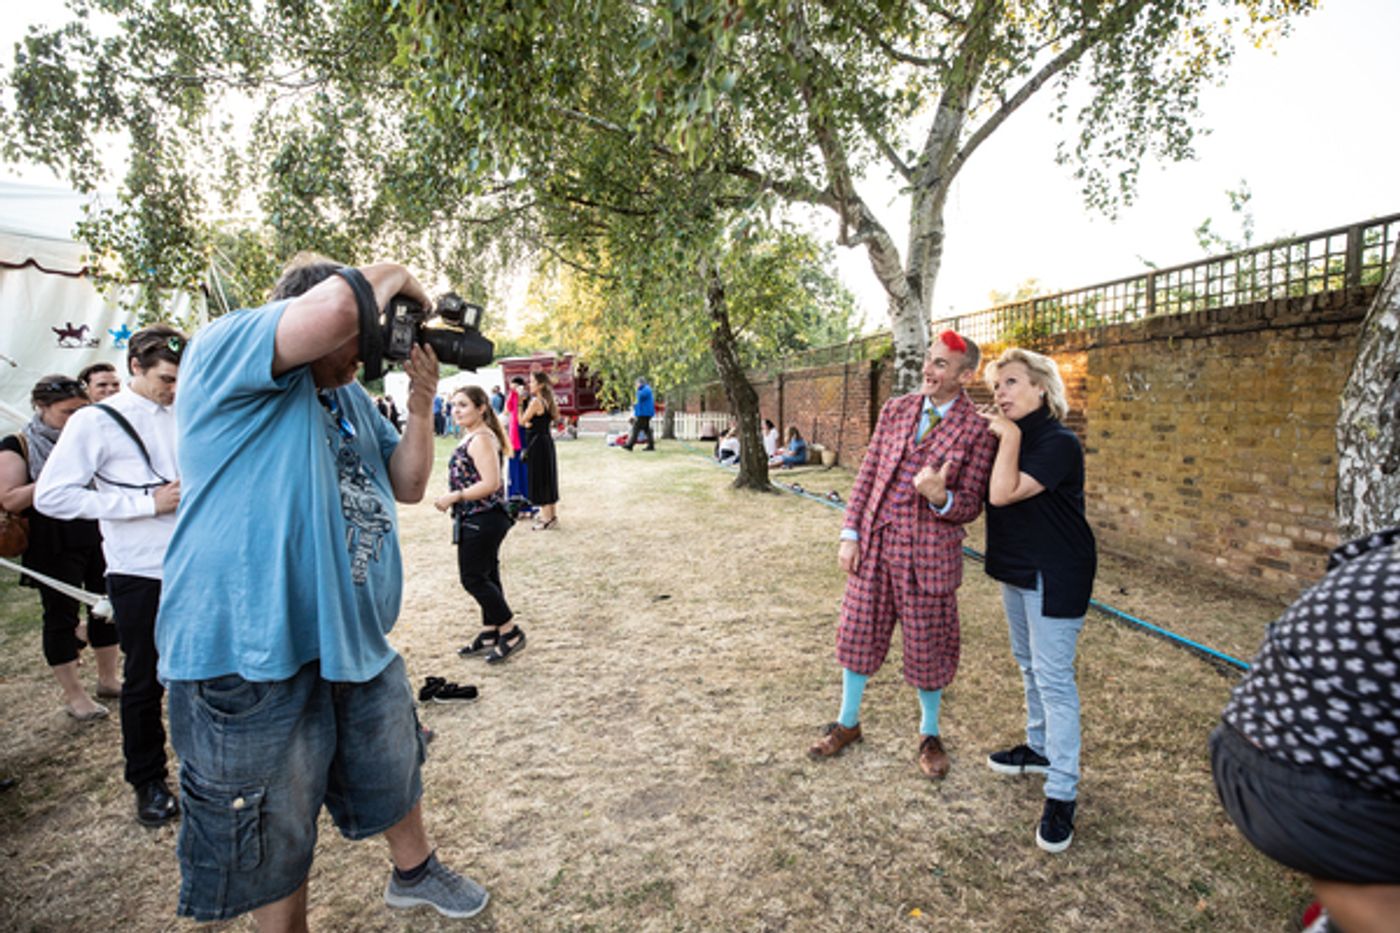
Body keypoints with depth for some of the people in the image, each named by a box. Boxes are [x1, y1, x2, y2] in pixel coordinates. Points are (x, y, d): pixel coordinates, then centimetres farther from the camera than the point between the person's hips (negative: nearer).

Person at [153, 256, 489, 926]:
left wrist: (421, 405, -2)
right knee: (270, 839, 11)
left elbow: (407, 486, 12)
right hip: (251, 649, -8)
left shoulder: (350, 396, 13)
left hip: (357, 639, 8)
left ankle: (415, 872, 51)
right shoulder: (223, 349, -12)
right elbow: (336, 306, -32)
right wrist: (396, 277, -12)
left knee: (393, 772, 26)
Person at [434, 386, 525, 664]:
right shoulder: (472, 437, 13)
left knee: (473, 578, -2)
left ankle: (511, 632, 7)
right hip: (481, 519, 10)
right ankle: (489, 634, 26)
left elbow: (491, 483, -26)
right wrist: (453, 498, 10)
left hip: (482, 520, -10)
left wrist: (454, 497, -21)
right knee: (487, 577, 15)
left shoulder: (481, 439, -18)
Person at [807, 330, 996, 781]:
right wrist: (850, 533, 1)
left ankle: (929, 735, 35)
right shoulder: (895, 409, 4)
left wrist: (940, 497, -27)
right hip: (873, 544, 4)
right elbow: (867, 473, 6)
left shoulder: (976, 430, -8)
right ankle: (847, 723, 35)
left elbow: (971, 505, -5)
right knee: (858, 634, 14)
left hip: (928, 553, -4)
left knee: (927, 647, 10)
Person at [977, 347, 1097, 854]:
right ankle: (1040, 748, 39)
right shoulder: (1010, 436, 7)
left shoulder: (1059, 443, -20)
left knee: (1053, 677, -6)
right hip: (1015, 565, 9)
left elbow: (1002, 493, -29)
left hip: (1054, 574, -9)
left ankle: (1062, 793, 3)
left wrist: (1009, 436, -21)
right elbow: (986, 494, 4)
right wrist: (994, 434, -1)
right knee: (1028, 664, 21)